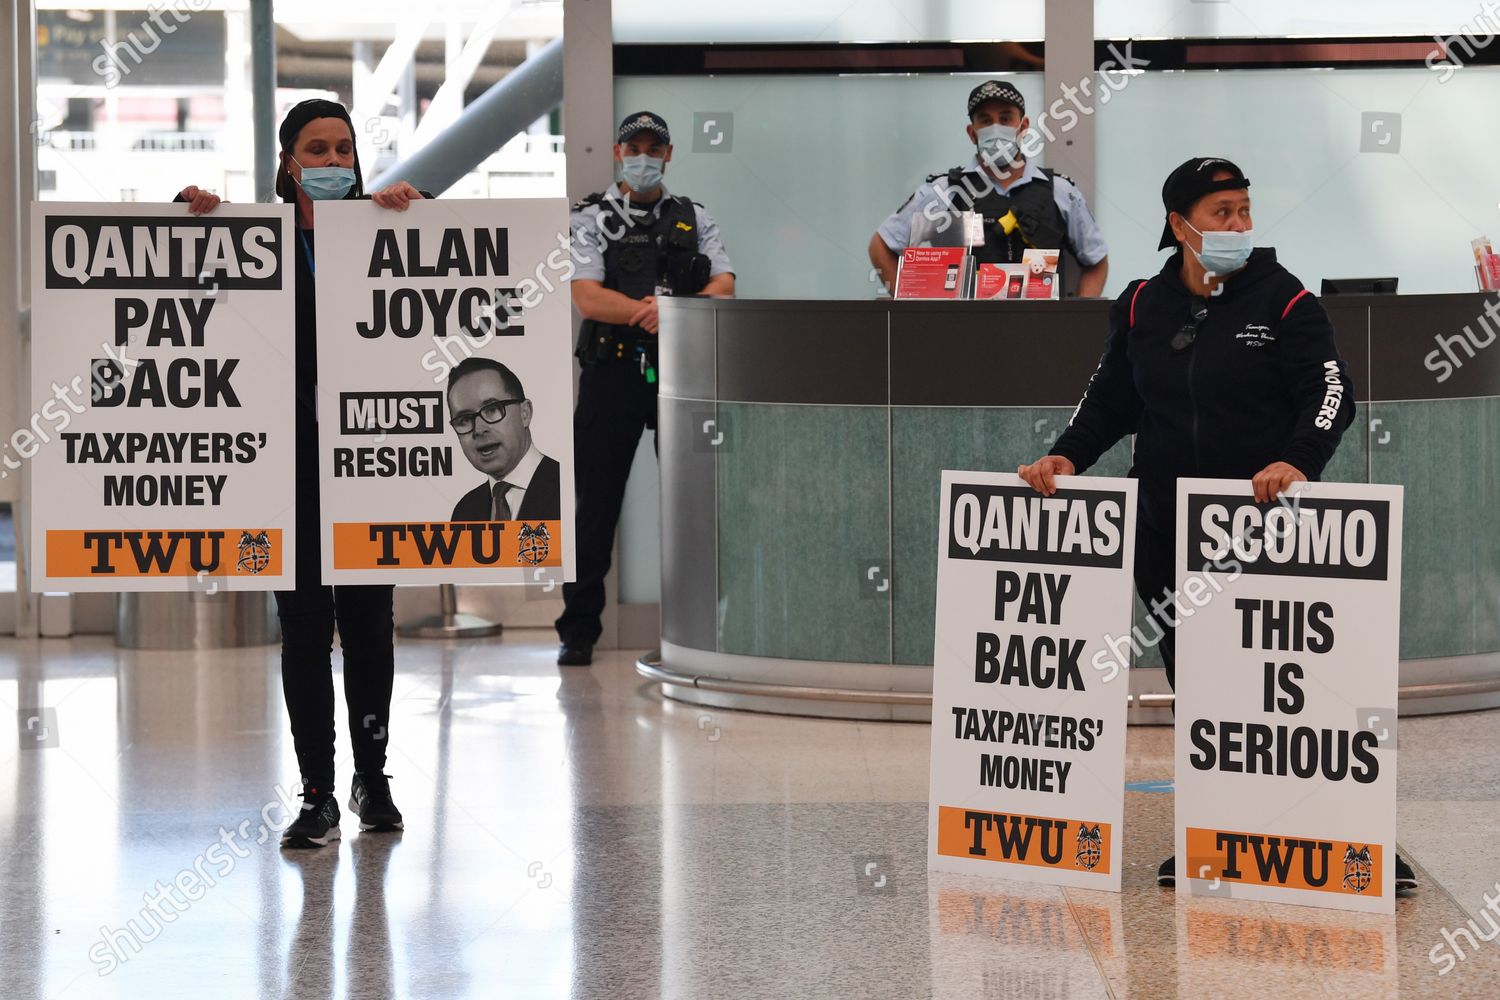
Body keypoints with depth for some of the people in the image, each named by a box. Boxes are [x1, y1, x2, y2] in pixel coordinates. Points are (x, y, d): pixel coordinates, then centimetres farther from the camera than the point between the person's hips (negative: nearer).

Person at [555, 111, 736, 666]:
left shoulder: (695, 220, 14)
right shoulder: (592, 219, 7)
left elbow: (724, 288, 1)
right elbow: (589, 299, -6)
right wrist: (651, 310, -15)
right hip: (612, 371, -2)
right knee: (596, 503, -1)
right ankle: (578, 631, 4)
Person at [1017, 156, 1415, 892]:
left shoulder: (1283, 301, -3)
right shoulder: (1142, 307, 10)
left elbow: (1330, 392, -9)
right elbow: (1112, 398, 16)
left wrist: (1298, 460, -26)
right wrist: (1068, 455, 0)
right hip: (1169, 531, 4)